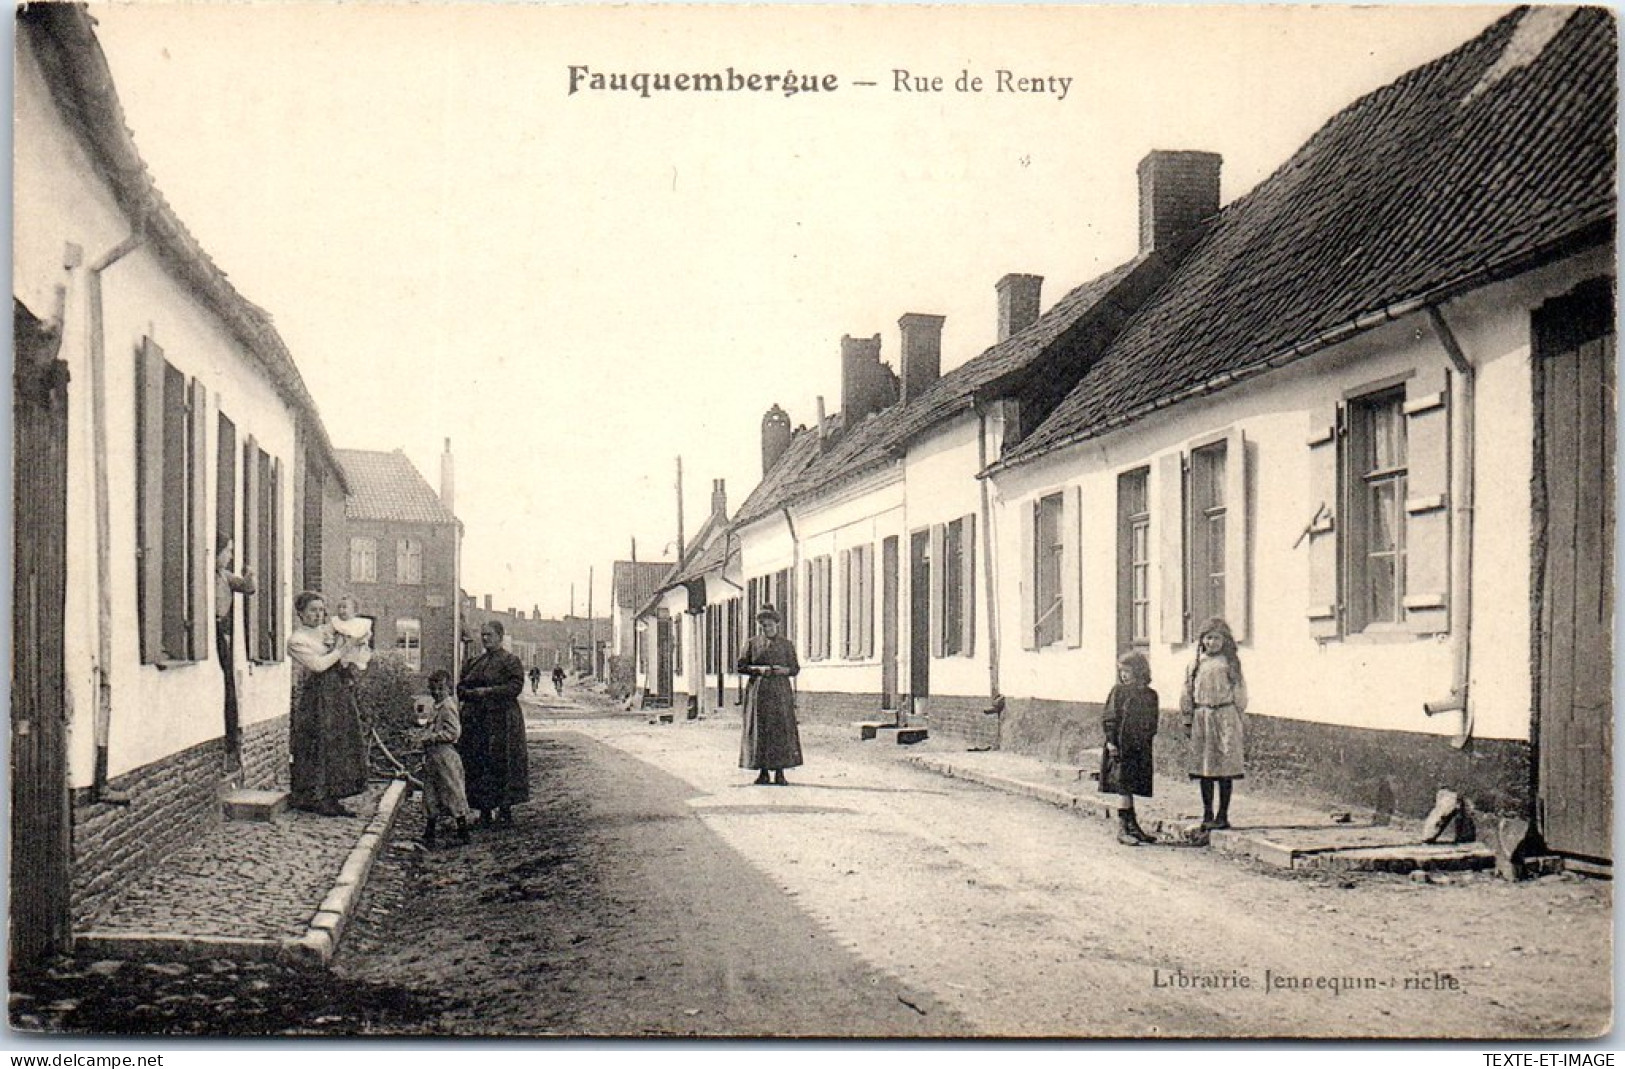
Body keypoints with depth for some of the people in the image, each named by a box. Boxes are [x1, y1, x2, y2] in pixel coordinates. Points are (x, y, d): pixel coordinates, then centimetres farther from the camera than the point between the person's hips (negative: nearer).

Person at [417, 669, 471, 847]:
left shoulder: (448, 706, -13)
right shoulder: (436, 707, 16)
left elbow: (453, 732, -20)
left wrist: (432, 737, -19)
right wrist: (424, 735, 10)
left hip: (445, 754, -10)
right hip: (432, 756, 10)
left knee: (453, 794, -3)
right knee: (431, 795, 12)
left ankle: (463, 832, 4)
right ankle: (429, 834, 18)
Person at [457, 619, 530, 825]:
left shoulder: (511, 661, -2)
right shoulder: (474, 663, 18)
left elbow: (516, 687, -13)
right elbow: (460, 687, 19)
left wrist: (488, 691, -18)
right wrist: (469, 692, -3)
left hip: (501, 721, -6)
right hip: (474, 720, 6)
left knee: (500, 762, -7)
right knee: (476, 763, 3)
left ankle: (505, 808, 1)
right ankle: (484, 810, 9)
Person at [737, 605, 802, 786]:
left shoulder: (786, 644, 10)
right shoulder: (752, 643, 10)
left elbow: (795, 669, 10)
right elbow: (740, 666, 6)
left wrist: (783, 670, -11)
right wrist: (758, 669, -11)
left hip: (779, 691, 0)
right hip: (758, 691, 0)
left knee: (780, 730, -7)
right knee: (759, 732, -2)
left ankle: (779, 773, -4)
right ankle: (763, 772, 4)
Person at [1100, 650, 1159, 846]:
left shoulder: (1150, 695, 8)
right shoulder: (1118, 692, -3)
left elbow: (1152, 723, 16)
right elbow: (1108, 718, -5)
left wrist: (1147, 740, 11)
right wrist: (1111, 742, -11)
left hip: (1140, 749, 4)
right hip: (1121, 747, -4)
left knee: (1132, 788, 10)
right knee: (1124, 787, -6)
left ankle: (1133, 826, 18)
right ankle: (1123, 829, -3)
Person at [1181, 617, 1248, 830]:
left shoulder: (1231, 662, 4)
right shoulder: (1196, 664, 9)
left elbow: (1239, 692, 5)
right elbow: (1188, 694, 10)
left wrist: (1240, 720, 2)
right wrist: (1188, 721, 7)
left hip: (1226, 717, -2)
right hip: (1202, 718, 2)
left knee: (1226, 768, -1)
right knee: (1204, 768, 3)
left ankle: (1223, 815, 7)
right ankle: (1207, 815, 11)